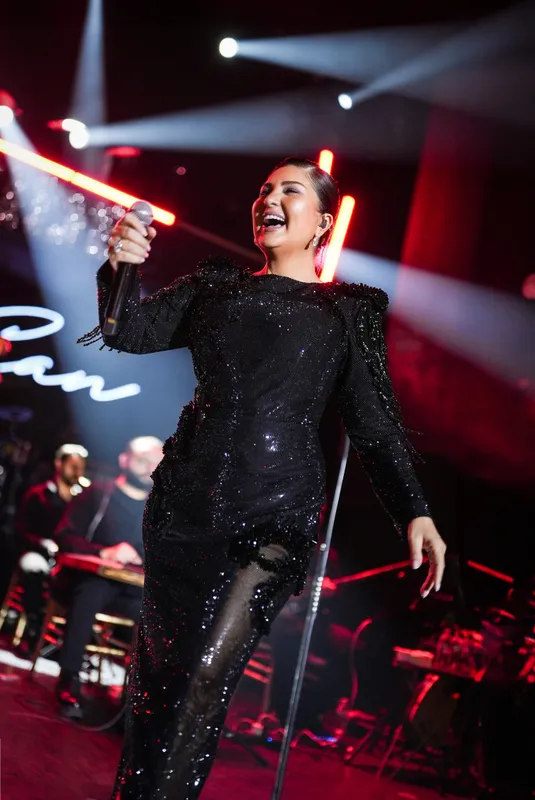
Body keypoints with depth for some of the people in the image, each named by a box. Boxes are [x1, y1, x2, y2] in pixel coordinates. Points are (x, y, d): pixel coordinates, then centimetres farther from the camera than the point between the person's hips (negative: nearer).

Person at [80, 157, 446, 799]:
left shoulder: (349, 310, 11)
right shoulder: (217, 284, 16)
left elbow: (374, 421, 6)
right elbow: (135, 334, 7)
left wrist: (413, 511, -7)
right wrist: (120, 273, -14)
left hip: (274, 516, -2)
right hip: (187, 500, 3)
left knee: (207, 674, -12)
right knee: (158, 666, 5)